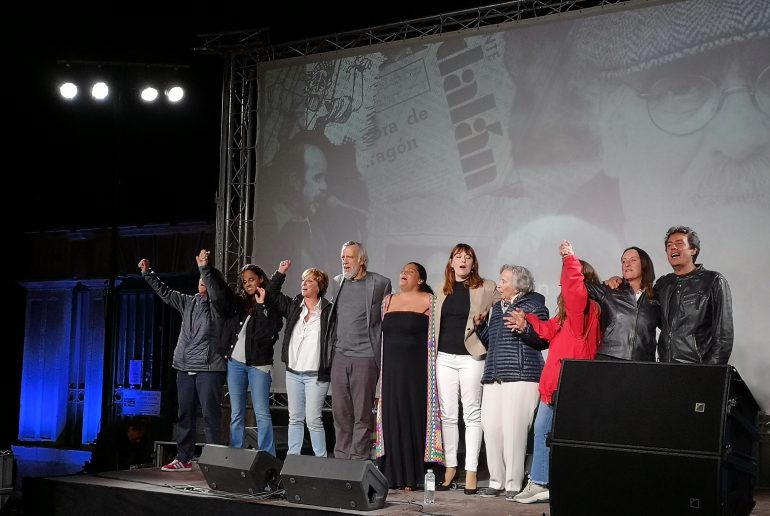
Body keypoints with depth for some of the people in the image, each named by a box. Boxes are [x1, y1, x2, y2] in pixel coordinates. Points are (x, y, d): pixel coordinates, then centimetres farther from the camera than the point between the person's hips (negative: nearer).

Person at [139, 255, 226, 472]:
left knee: (210, 416, -8)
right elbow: (165, 292, 22)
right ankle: (183, 459, 19)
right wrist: (148, 273, 19)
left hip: (209, 368, -6)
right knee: (185, 415, 11)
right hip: (185, 368, 6)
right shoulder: (188, 302, 15)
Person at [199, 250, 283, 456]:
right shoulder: (237, 301, 10)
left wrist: (262, 306, -15)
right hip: (235, 363, 4)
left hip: (258, 364, -4)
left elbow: (269, 333, -12)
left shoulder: (271, 304, -1)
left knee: (262, 414, -7)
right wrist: (205, 269, -8)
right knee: (236, 415, 7)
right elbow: (218, 294, -1)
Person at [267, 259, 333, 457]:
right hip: (293, 372, 5)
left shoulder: (328, 311, -5)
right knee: (295, 418, 10)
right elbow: (272, 295, 14)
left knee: (313, 419, -6)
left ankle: (321, 460, 4)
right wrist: (280, 273, 4)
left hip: (316, 375, -5)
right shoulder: (293, 306, 10)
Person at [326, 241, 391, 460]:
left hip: (365, 357, -4)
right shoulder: (337, 282, 12)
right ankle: (341, 456, 17)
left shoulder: (380, 283, -2)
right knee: (340, 411, 7)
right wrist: (330, 347, 15)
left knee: (362, 412, -1)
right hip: (339, 355, 4)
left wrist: (384, 357, -2)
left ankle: (359, 458, 6)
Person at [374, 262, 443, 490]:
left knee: (414, 417, -2)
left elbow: (435, 335, -3)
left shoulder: (428, 301, 0)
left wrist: (431, 371, -12)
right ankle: (393, 474, 12)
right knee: (392, 419, 5)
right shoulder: (388, 301, 15)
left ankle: (412, 476, 4)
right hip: (391, 370, 5)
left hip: (416, 370, -4)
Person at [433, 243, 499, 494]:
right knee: (448, 414, 6)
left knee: (472, 414, -2)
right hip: (445, 357, 4)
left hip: (471, 357, -4)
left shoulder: (486, 288, 1)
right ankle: (450, 467, 14)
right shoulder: (443, 290, 14)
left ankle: (471, 471, 2)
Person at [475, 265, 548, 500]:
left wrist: (524, 327, -20)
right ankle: (496, 482, 11)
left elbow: (544, 341, -7)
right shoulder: (496, 308, 23)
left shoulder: (534, 305, 1)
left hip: (521, 376, -7)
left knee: (513, 429, -11)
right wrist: (480, 325, 12)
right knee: (491, 427, 1)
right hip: (493, 377, 7)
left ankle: (514, 484, -2)